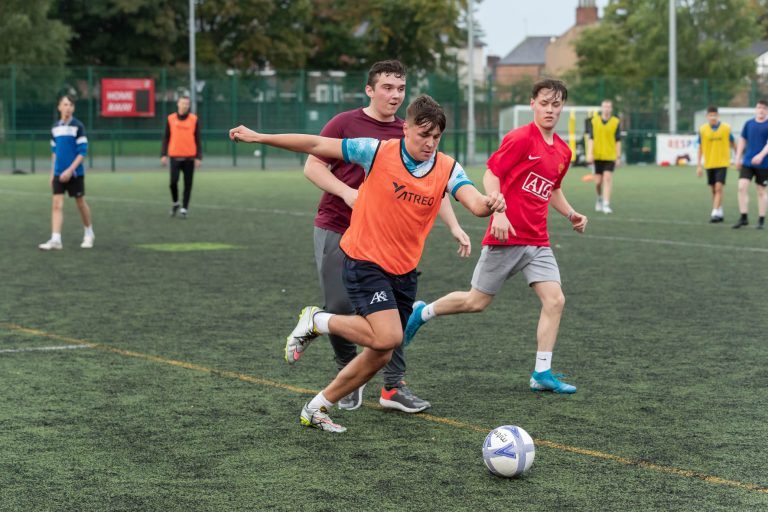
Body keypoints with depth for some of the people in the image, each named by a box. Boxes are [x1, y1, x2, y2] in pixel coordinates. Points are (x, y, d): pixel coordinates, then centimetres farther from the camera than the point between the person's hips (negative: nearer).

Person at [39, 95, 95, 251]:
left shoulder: (78, 126, -7)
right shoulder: (55, 127, 8)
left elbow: (82, 152, -11)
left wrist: (70, 170, -18)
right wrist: (52, 173, 13)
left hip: (75, 173, -4)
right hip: (59, 174, 4)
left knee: (80, 203, 7)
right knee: (57, 204, -7)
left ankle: (89, 234, 28)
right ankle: (56, 240, -12)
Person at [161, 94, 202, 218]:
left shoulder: (194, 119, 3)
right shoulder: (171, 119, 5)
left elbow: (197, 139, 4)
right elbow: (166, 138, 9)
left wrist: (198, 157, -3)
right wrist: (163, 155, 1)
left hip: (189, 157, 0)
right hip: (175, 156, 0)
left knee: (188, 184, 0)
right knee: (173, 181, -7)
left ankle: (184, 208, 6)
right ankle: (175, 203, 16)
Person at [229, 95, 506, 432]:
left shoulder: (447, 169, -5)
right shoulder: (378, 152, -13)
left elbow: (473, 201, -23)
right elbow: (317, 146, -8)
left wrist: (489, 204, -48)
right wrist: (259, 138, -8)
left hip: (403, 270, 5)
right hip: (364, 261, -5)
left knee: (380, 356, 7)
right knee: (387, 337, -23)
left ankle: (316, 409, 25)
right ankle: (316, 321, 2)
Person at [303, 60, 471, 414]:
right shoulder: (345, 124, -4)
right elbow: (313, 166, -5)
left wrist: (454, 227, -1)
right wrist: (346, 192, -20)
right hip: (335, 231, -3)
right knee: (339, 308, -5)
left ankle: (393, 387, 4)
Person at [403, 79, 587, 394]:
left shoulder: (563, 152, 11)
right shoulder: (521, 138, -12)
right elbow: (491, 174, -14)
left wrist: (571, 214, 12)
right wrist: (498, 212, -26)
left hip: (537, 242, 6)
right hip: (506, 238, -6)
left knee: (555, 300, -8)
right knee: (477, 302, 3)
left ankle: (542, 374, -3)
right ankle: (422, 313, 29)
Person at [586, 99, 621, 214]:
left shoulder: (616, 122, 2)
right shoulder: (594, 121, 5)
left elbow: (618, 141, 3)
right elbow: (591, 138, 1)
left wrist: (618, 157, 1)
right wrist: (590, 153, -9)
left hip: (610, 156, -1)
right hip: (597, 156, 1)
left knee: (608, 179, -12)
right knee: (598, 182, 4)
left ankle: (606, 205, -13)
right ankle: (600, 198, 34)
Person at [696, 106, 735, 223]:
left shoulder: (726, 128, -4)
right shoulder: (702, 129, -1)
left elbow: (733, 144, 8)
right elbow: (700, 149, 4)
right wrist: (698, 166, 0)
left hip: (722, 163, -3)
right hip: (709, 164, 3)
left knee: (718, 188, -15)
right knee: (714, 190, 10)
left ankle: (715, 213, -17)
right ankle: (719, 213, 22)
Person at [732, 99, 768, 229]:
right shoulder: (749, 124, 8)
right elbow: (742, 141, 15)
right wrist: (738, 158, 11)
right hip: (747, 162, 3)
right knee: (742, 187, -10)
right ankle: (743, 217, -2)